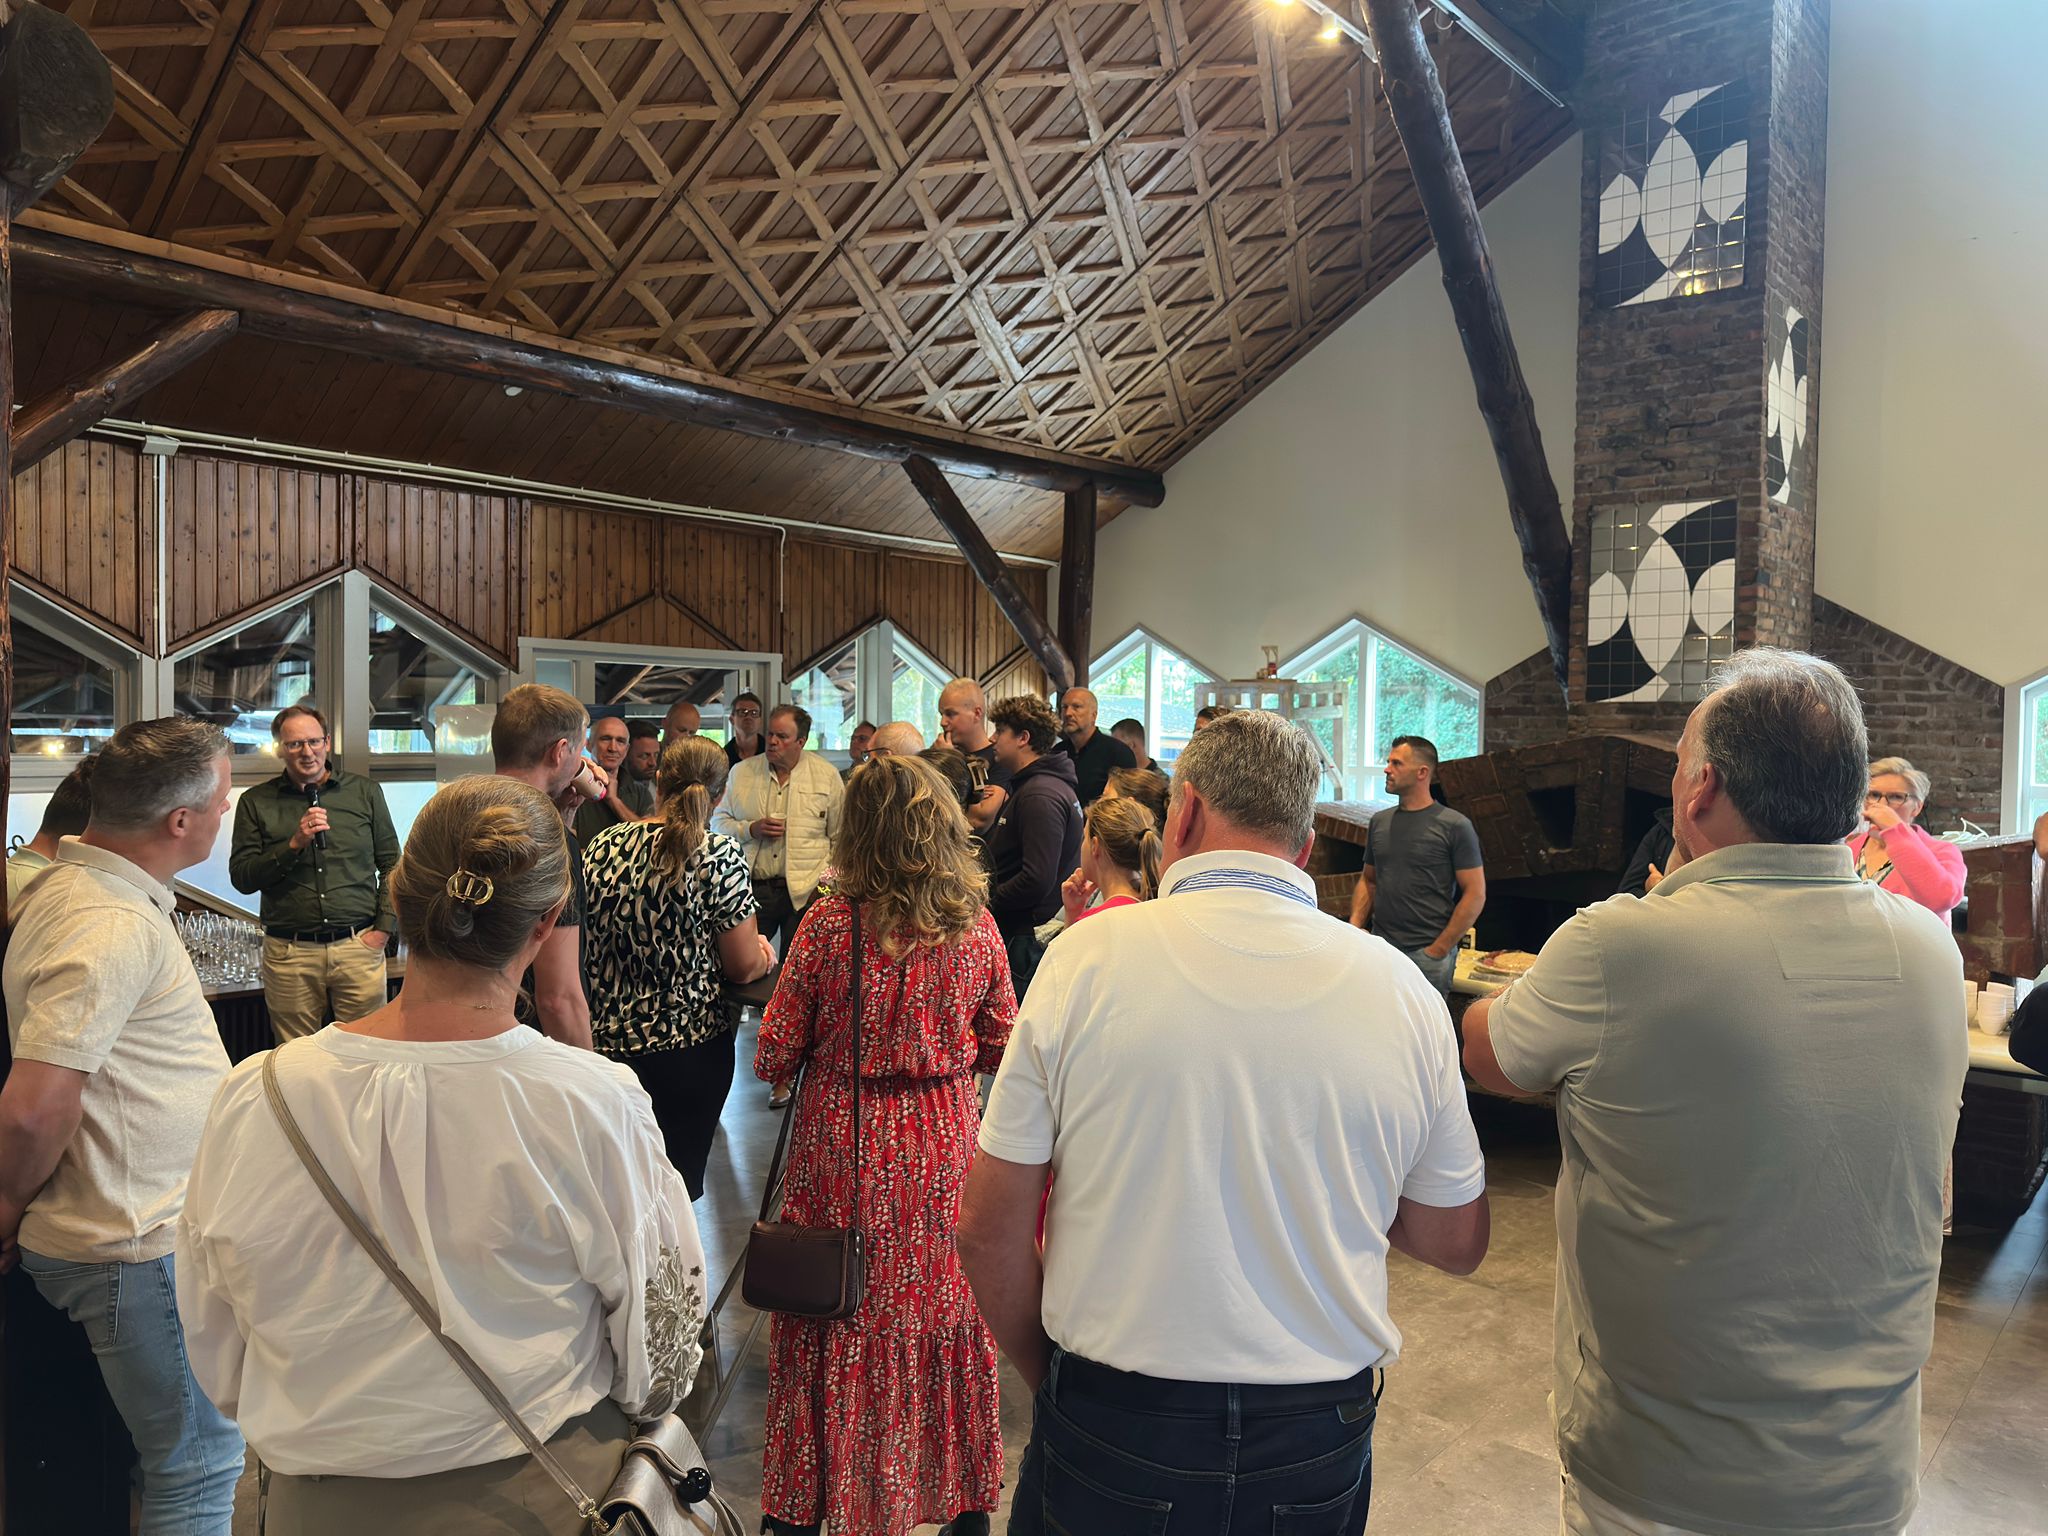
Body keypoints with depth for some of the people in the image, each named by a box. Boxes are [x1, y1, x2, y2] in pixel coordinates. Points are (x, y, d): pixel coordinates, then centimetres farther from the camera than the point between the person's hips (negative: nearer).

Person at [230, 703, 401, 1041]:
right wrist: (294, 844, -12)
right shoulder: (255, 802, 5)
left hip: (359, 947, 0)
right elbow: (241, 877, 1)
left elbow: (391, 863, 10)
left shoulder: (365, 791, 7)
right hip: (289, 954, 0)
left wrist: (384, 927, 1)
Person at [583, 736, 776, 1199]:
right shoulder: (720, 856, -13)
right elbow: (745, 966, -9)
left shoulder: (602, 846, 0)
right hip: (689, 1042, -4)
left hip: (606, 1036, 4)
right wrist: (764, 952, 13)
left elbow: (584, 946, 11)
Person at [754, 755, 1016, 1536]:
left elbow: (773, 1057, -8)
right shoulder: (977, 929, -7)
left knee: (836, 1329, 14)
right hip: (943, 1154, 2)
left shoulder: (829, 923, -14)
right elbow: (998, 1050, 3)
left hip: (843, 1155, -2)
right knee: (947, 1314, 18)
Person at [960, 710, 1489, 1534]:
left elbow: (989, 1233, -8)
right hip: (1318, 1456, 3)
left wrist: (1051, 1377, 7)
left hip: (1110, 1439, -2)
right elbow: (1457, 1243, 4)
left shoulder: (1087, 955, -13)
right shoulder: (1405, 990, -7)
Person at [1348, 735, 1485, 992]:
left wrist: (1439, 949, -11)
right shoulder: (1379, 821, 10)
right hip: (1380, 947, 4)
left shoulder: (1454, 826, -6)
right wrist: (1355, 924, 1)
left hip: (1428, 954, -4)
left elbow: (1475, 894, -7)